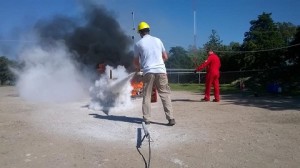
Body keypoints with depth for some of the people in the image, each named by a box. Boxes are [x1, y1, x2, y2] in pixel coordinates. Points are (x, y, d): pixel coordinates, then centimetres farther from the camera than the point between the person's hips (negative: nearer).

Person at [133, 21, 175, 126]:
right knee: (165, 95, 4)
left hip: (148, 72, -1)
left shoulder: (138, 44, 6)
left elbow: (136, 61, 13)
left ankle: (147, 119, 9)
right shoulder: (158, 40, 13)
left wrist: (138, 68, 34)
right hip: (161, 71, 2)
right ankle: (170, 118, -1)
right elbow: (165, 57, 16)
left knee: (146, 96, 10)